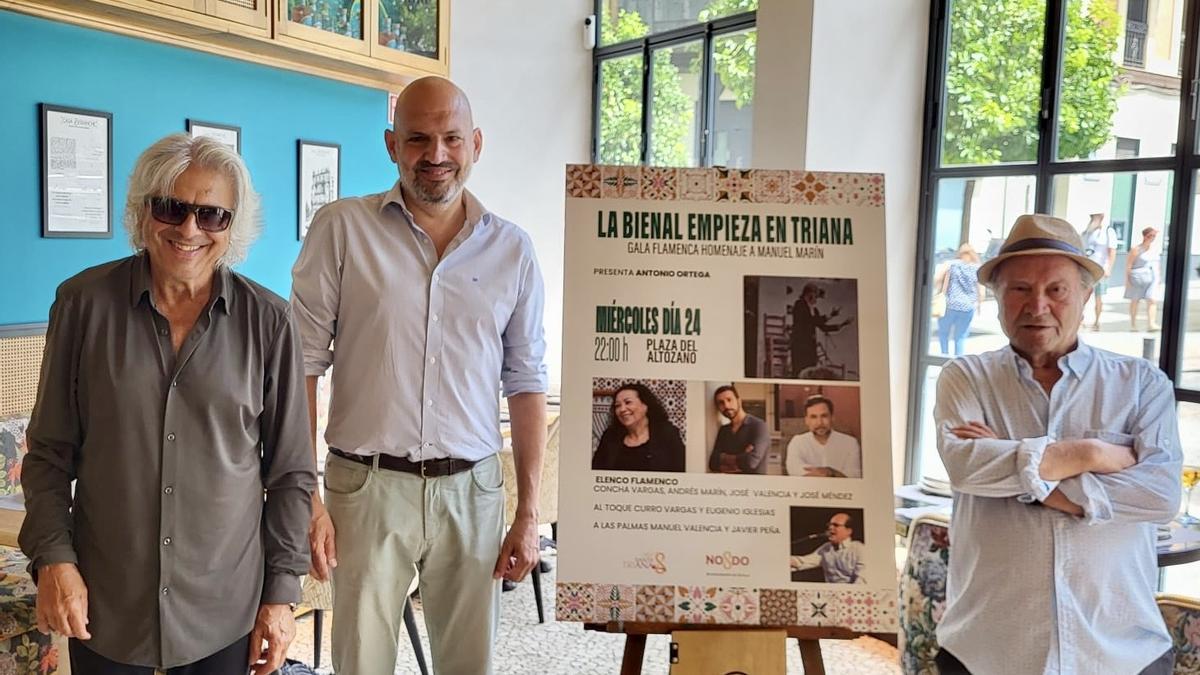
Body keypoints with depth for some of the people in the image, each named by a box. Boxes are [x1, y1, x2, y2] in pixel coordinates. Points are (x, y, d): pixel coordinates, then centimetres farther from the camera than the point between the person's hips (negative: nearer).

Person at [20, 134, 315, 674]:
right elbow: (50, 451, 4)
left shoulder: (268, 320, -6)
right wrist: (53, 557, -6)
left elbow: (291, 470, -1)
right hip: (104, 604, 1)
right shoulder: (84, 302, -4)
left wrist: (282, 590, -1)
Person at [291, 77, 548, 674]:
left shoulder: (512, 249, 4)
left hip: (471, 490, 2)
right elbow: (303, 364, -2)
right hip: (367, 486, -1)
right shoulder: (341, 229, -2)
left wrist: (529, 513, 4)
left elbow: (525, 384, 7)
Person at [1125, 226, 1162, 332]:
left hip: (1152, 278, 4)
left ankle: (1151, 324, -14)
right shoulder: (1136, 250, -8)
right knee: (1135, 300, 6)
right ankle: (1133, 324, 16)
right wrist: (1127, 280, -13)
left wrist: (1158, 279, 17)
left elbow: (1156, 264, 18)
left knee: (1152, 300, -9)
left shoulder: (1155, 248, 10)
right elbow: (1128, 265, -8)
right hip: (1137, 278, -4)